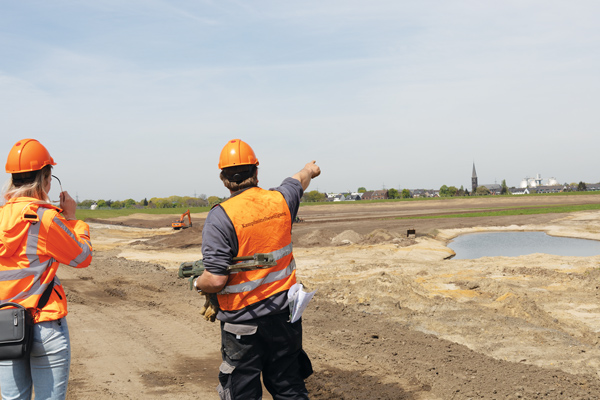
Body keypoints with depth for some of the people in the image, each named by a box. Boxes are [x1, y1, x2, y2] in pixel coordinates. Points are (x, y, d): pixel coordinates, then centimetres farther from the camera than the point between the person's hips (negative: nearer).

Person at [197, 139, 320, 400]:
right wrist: (310, 170, 47)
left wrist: (196, 283, 1)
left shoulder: (221, 216, -18)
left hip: (243, 320, -5)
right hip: (284, 312, 5)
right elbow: (299, 180, 25)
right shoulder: (280, 200, -2)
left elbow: (216, 280, -21)